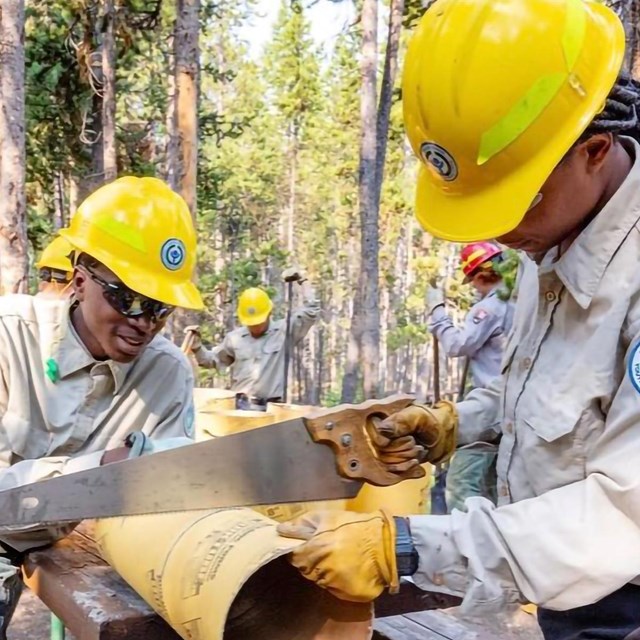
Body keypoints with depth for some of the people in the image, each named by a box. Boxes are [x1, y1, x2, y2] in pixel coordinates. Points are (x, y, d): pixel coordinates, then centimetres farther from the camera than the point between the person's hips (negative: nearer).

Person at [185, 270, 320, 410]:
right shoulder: (235, 337, 12)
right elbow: (212, 360, 24)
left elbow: (311, 311, -3)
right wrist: (197, 346, 7)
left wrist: (302, 280, -2)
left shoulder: (284, 331, 1)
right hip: (240, 405, 3)